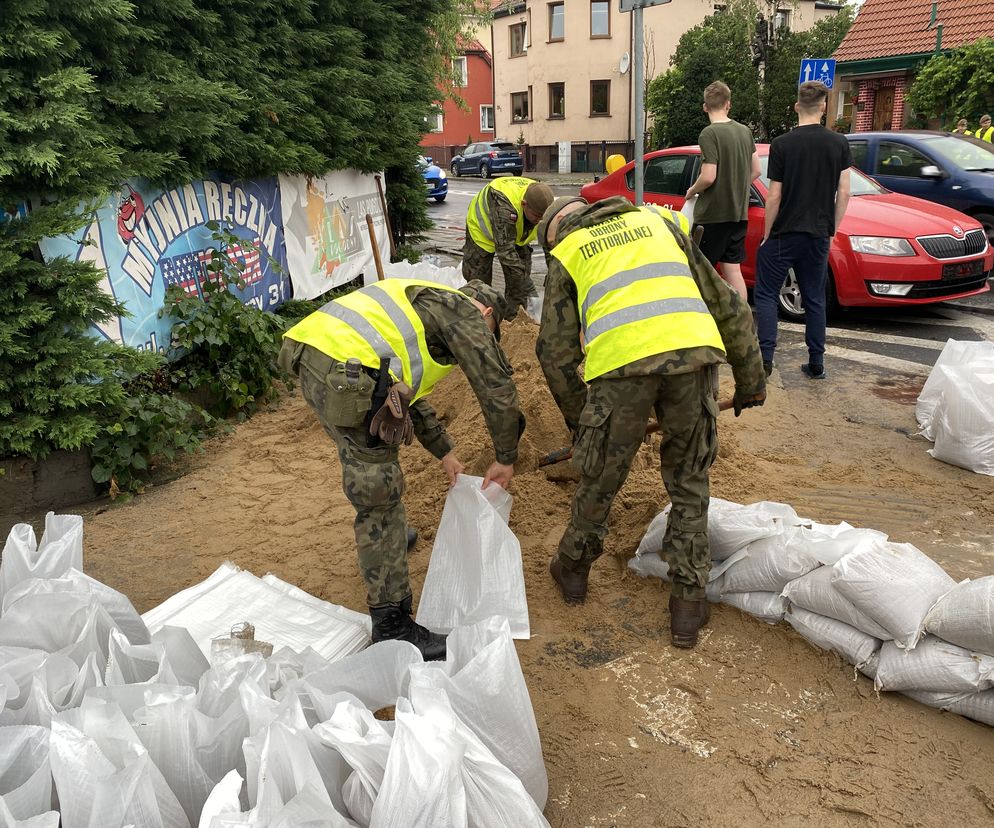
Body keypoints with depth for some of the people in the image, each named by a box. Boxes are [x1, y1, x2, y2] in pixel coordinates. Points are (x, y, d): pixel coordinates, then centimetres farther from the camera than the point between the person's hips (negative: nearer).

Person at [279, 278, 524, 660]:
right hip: (344, 376, -10)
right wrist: (505, 458, 17)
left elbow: (407, 390, 36)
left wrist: (444, 451, 37)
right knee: (379, 494, -2)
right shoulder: (465, 313, 7)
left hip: (312, 361, 10)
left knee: (375, 454, 32)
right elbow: (497, 390, 3)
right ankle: (390, 623, 7)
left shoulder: (425, 301, 32)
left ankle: (385, 536, 56)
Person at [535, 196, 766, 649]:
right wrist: (750, 378, 32)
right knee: (689, 485, 20)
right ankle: (688, 603, 25)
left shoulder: (566, 255, 23)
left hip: (619, 364, -2)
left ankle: (573, 569, 41)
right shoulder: (660, 221, 31)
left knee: (599, 480, 19)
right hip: (694, 352, 3)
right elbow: (726, 304, 26)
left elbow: (555, 353, 17)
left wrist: (578, 420, 29)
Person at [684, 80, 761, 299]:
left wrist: (692, 191, -2)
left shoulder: (709, 134, -13)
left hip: (713, 215, -7)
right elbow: (756, 171, 14)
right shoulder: (744, 131, 9)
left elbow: (708, 177, -19)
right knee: (733, 271, 10)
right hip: (738, 213, 7)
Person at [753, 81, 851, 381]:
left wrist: (766, 234, 1)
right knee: (814, 299, 12)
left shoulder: (781, 144, -8)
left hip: (784, 233, -3)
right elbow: (843, 193, 1)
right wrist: (831, 230, 11)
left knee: (766, 294, 8)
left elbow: (774, 196, -9)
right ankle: (816, 363, 15)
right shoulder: (839, 143, 1)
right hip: (818, 234, 3)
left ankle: (765, 357, -2)